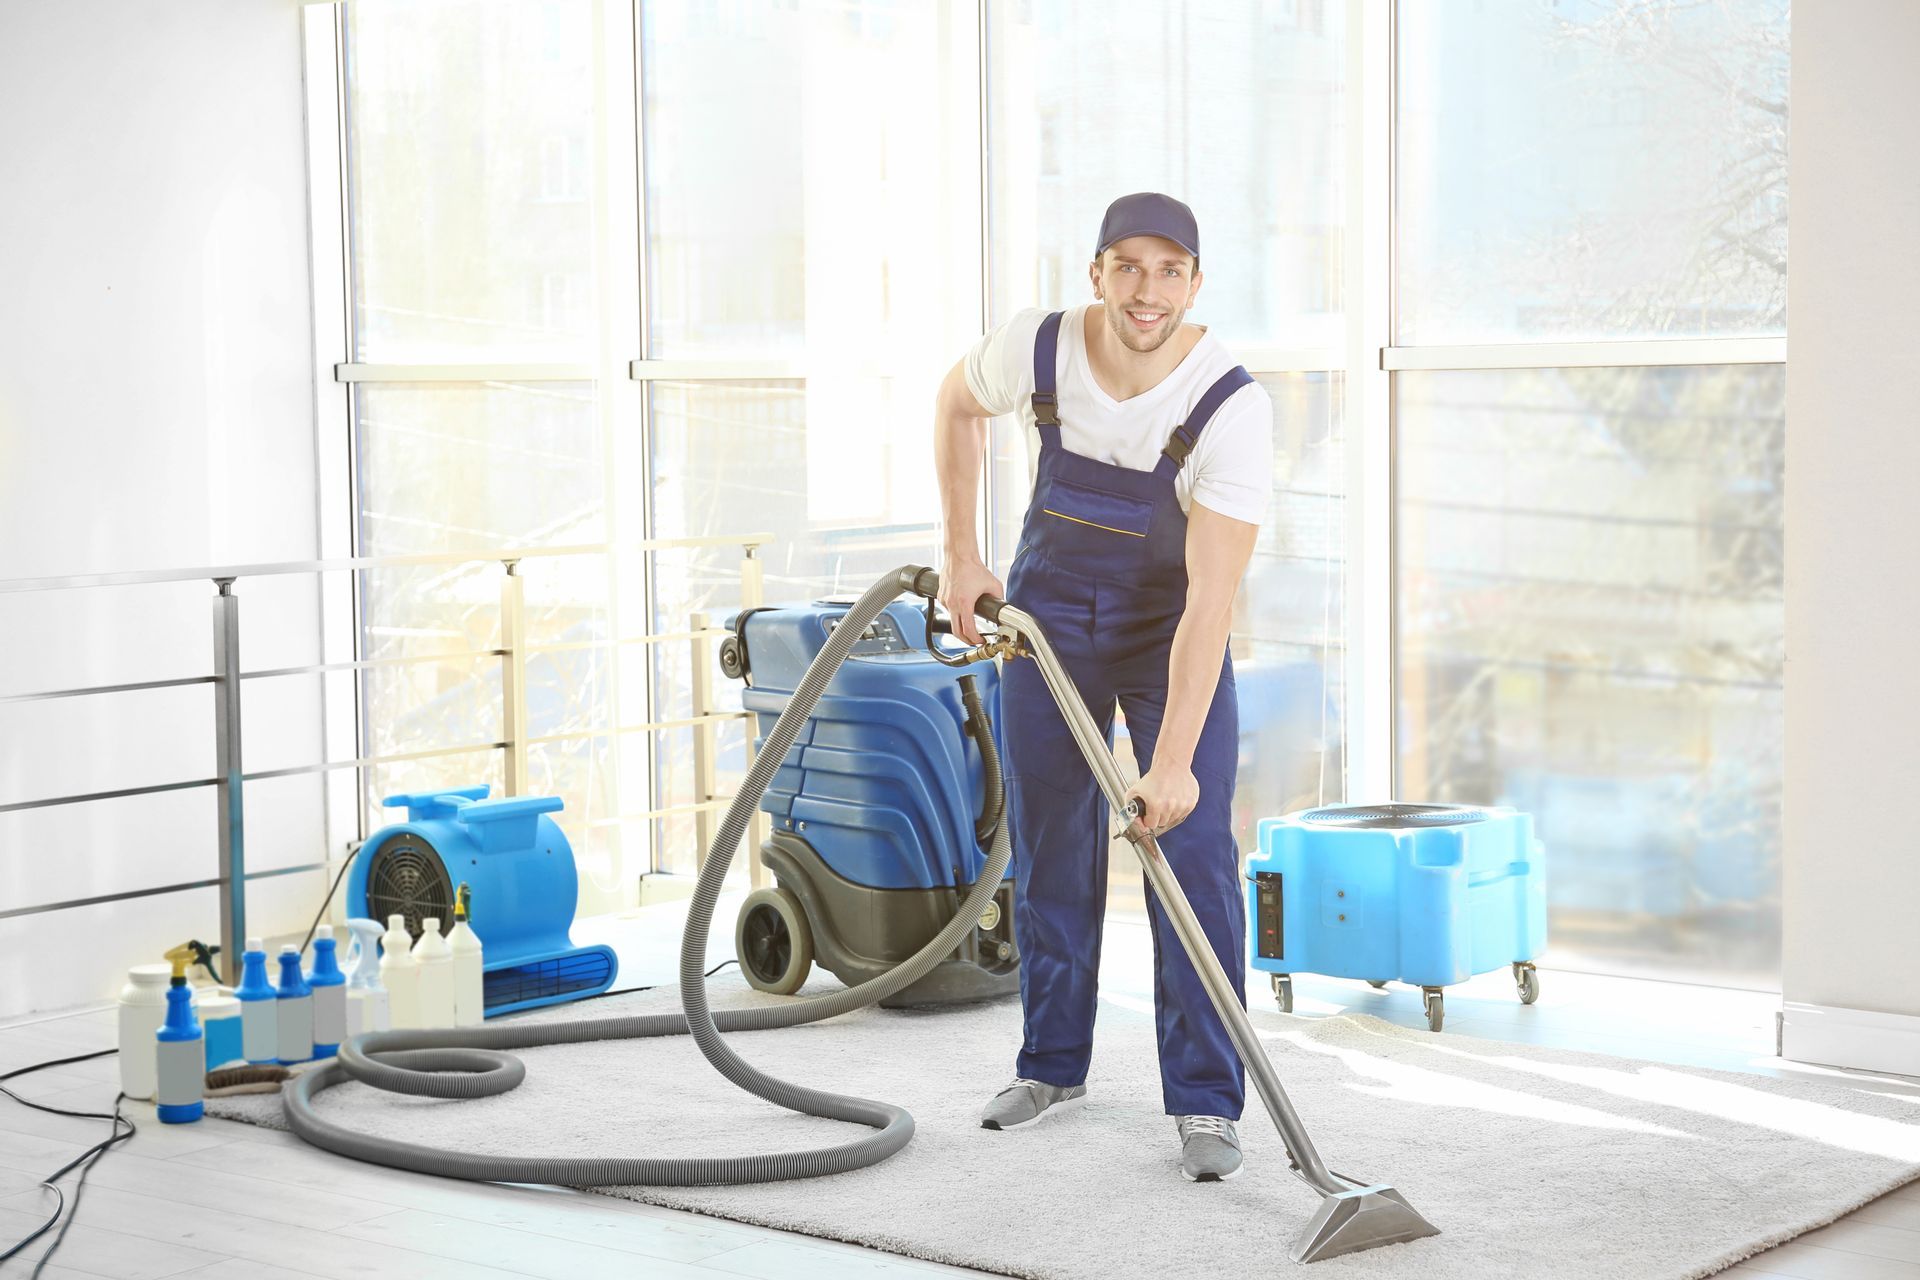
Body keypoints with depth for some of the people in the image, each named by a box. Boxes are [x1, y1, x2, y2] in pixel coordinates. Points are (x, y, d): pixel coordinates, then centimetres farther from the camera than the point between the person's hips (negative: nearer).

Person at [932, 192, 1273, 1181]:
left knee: (1194, 849, -11)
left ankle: (1206, 1104, -5)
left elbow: (1211, 599, -33)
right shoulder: (1036, 349, -22)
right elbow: (957, 402, 4)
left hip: (1172, 626, -3)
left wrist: (1175, 759, -37)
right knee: (1049, 842, 9)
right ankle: (1053, 1065, 26)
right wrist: (961, 555, 3)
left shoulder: (1231, 406, -31)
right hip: (1050, 608, 3)